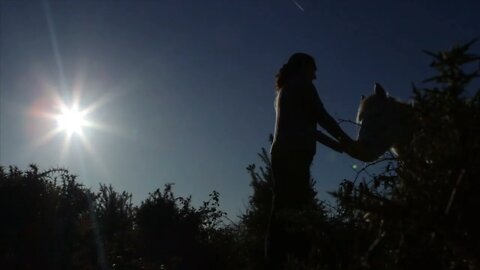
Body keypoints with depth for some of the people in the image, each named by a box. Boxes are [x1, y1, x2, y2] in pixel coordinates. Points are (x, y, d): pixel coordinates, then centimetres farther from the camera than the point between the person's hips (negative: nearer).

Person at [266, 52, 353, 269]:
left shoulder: (284, 90, 31)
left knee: (282, 212, 1)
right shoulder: (301, 84, 6)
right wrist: (345, 140, 12)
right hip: (294, 152, -9)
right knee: (294, 212, -17)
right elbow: (321, 116, 1)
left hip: (282, 152, 9)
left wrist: (335, 144, 26)